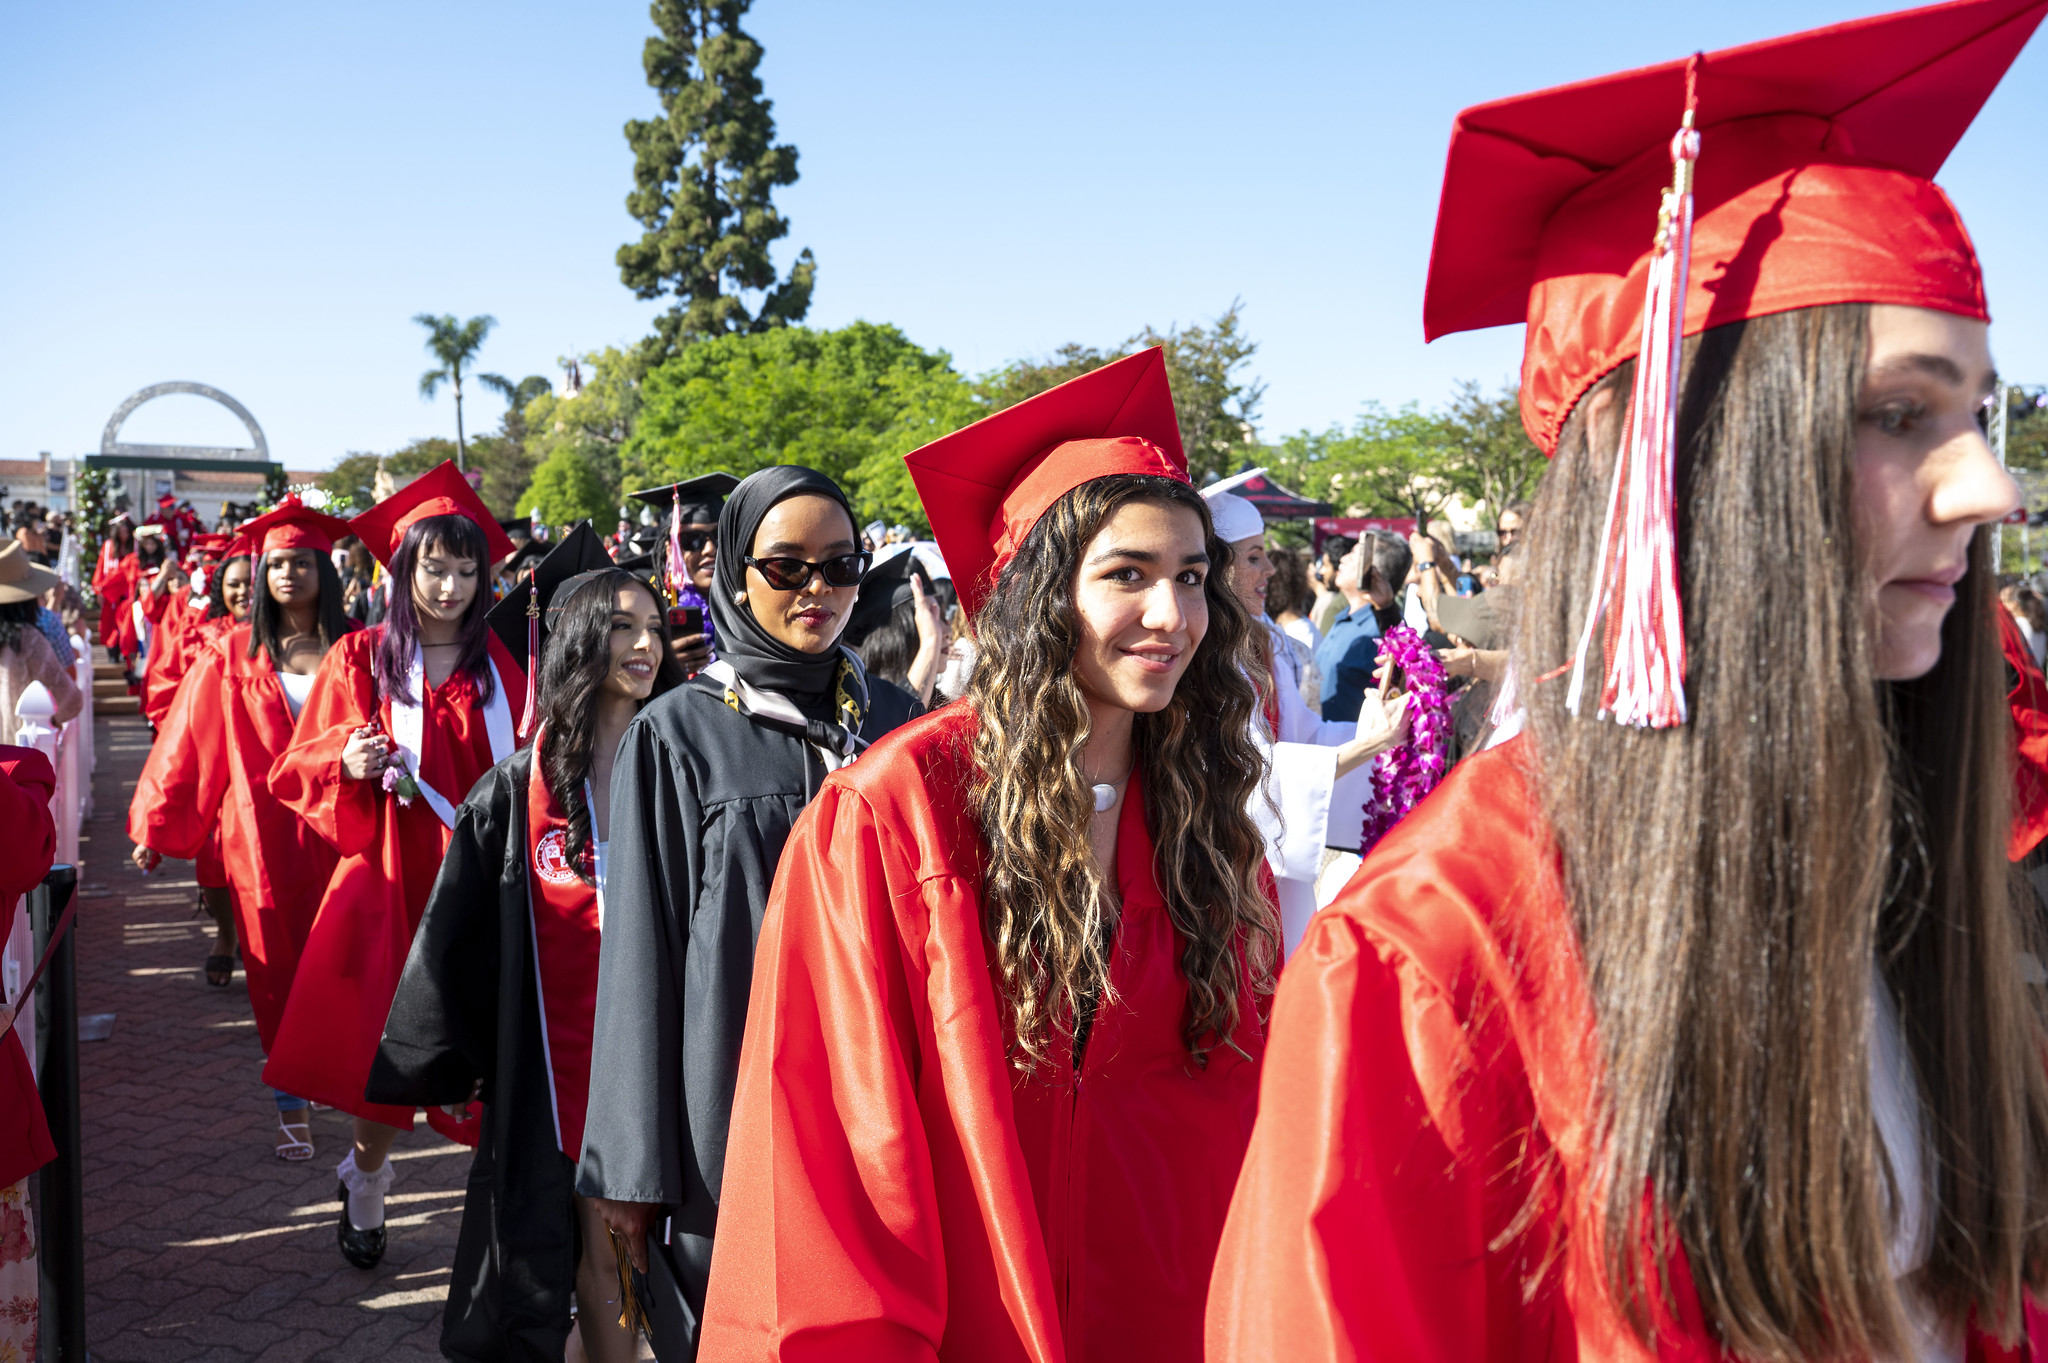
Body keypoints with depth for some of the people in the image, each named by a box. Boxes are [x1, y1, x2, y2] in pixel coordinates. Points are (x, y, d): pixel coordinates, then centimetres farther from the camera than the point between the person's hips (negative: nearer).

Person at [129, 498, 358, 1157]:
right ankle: (292, 1106, 16)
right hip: (264, 831, 0)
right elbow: (187, 741, 5)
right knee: (278, 972, 5)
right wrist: (154, 825, 4)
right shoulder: (233, 652, 3)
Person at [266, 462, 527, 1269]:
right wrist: (350, 764, -18)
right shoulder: (361, 659, 1)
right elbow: (297, 771, 1)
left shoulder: (500, 668, 6)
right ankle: (365, 1191, 29)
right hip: (390, 879, -1)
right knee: (382, 1049, 3)